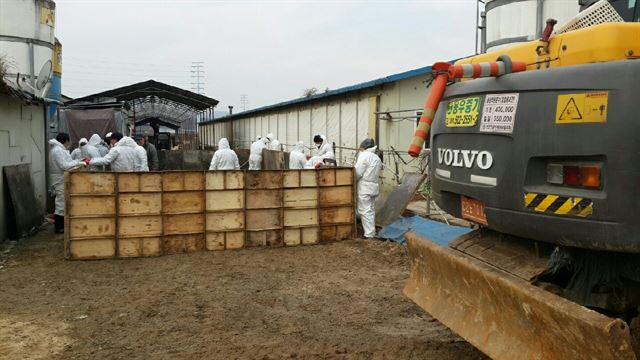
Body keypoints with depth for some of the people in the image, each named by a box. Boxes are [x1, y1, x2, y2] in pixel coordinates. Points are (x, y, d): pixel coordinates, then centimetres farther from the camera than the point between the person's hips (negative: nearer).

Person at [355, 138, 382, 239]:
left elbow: (358, 173, -13)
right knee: (371, 210, 14)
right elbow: (376, 174, 12)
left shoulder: (364, 155, -9)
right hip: (374, 186, 9)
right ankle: (372, 232, 19)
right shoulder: (377, 158, 18)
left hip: (365, 187, -9)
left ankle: (369, 234, -5)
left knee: (365, 211, -5)